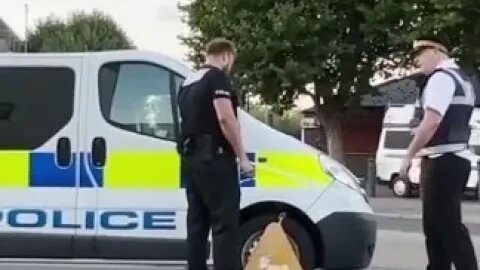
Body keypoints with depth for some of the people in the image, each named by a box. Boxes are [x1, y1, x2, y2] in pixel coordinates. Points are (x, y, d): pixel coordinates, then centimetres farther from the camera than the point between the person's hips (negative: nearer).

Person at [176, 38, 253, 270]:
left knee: (197, 223, 10)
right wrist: (242, 157, -14)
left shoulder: (188, 83, 19)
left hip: (191, 158, 9)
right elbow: (225, 118, -19)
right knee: (225, 223, -10)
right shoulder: (218, 78, -8)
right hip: (214, 158, -9)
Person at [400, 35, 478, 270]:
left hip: (442, 160, -10)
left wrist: (409, 156, -17)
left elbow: (432, 121, -23)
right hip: (455, 158, 10)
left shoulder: (440, 77, -12)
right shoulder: (461, 79, 19)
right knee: (438, 224, 14)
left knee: (447, 225, -9)